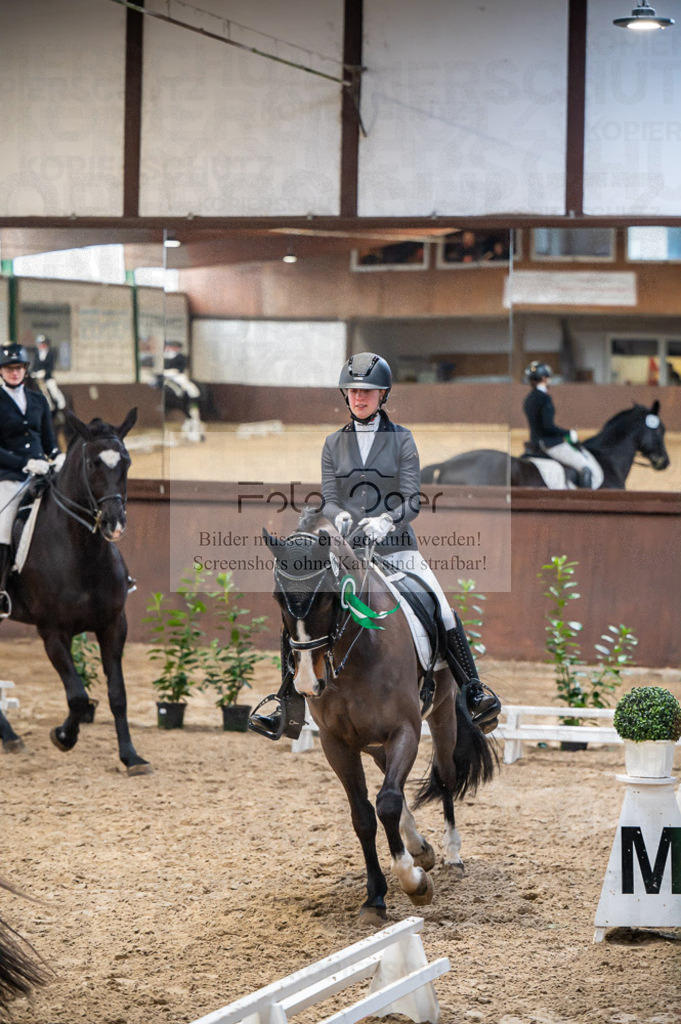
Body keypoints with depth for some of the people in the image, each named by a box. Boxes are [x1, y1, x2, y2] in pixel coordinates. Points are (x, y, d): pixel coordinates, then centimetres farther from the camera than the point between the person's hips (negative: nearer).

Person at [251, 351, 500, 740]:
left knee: (444, 615, -15)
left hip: (396, 547, -2)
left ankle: (475, 693, -4)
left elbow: (412, 501, -6)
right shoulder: (334, 443, 9)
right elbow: (328, 500, 3)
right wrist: (341, 518, -21)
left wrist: (386, 521, -26)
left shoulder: (402, 439, 1)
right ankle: (284, 704, -2)